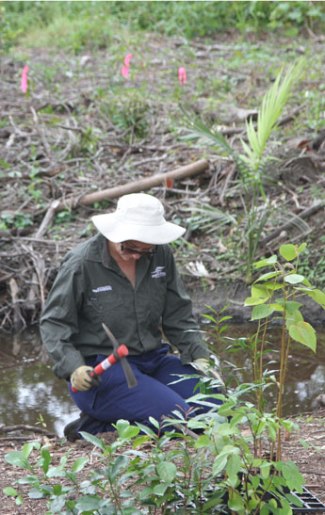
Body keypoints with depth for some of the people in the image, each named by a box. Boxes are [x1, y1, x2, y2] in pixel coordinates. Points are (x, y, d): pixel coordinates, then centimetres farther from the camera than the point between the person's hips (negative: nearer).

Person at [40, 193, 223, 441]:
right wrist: (74, 367, -23)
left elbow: (179, 316, 10)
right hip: (100, 369, -7)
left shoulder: (161, 255, 2)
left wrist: (200, 358, -3)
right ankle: (94, 428, -7)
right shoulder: (82, 264, -12)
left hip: (153, 359, 7)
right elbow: (54, 323, -8)